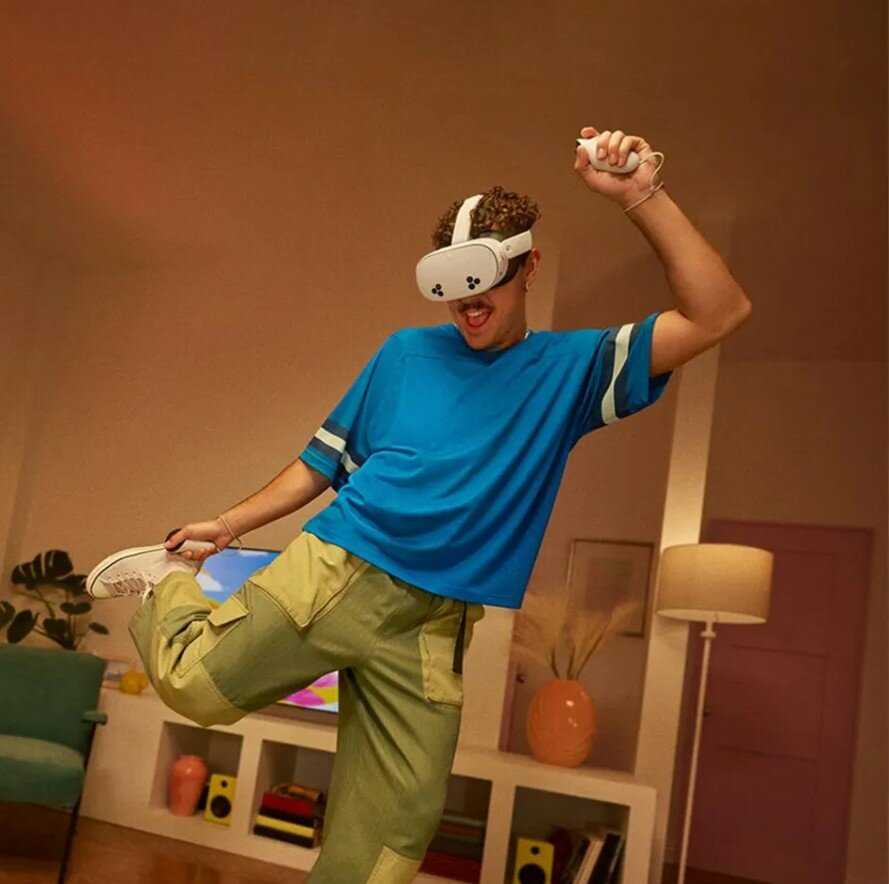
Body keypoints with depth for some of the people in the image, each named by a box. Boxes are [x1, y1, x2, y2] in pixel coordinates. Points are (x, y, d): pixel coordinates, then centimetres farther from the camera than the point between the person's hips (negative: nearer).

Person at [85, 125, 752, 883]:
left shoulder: (571, 368, 6)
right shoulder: (406, 352, 10)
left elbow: (719, 314, -4)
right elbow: (323, 460, 17)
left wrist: (641, 197, -14)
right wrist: (227, 526, 13)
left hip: (430, 623, 0)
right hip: (332, 568, 0)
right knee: (195, 684, -13)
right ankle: (171, 583, 18)